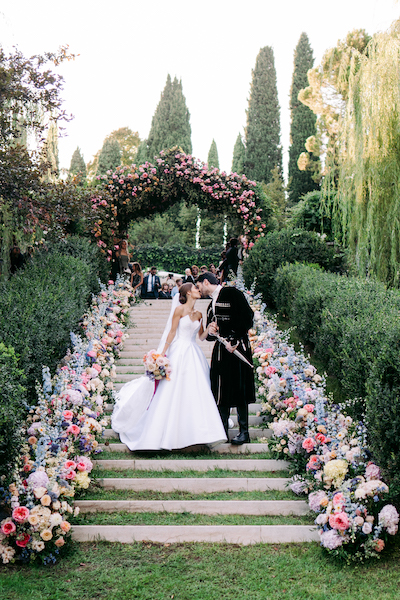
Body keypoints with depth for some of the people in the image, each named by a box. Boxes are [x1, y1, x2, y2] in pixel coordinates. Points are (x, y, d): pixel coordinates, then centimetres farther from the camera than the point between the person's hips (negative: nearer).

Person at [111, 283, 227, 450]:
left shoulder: (198, 314, 14)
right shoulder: (179, 309, -4)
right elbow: (172, 332, -6)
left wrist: (209, 328, 0)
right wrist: (163, 353, -10)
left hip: (193, 355, 6)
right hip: (179, 353, -6)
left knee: (197, 392, 4)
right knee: (173, 393, -4)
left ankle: (196, 432, 12)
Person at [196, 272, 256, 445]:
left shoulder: (231, 293, -3)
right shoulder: (212, 305, 20)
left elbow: (247, 317, -11)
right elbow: (208, 336, 23)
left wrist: (234, 340, -14)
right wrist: (210, 331, -1)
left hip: (238, 347, -7)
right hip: (221, 350, 7)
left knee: (239, 389, -4)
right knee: (221, 391, 6)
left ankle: (244, 432, 4)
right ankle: (222, 431, 13)